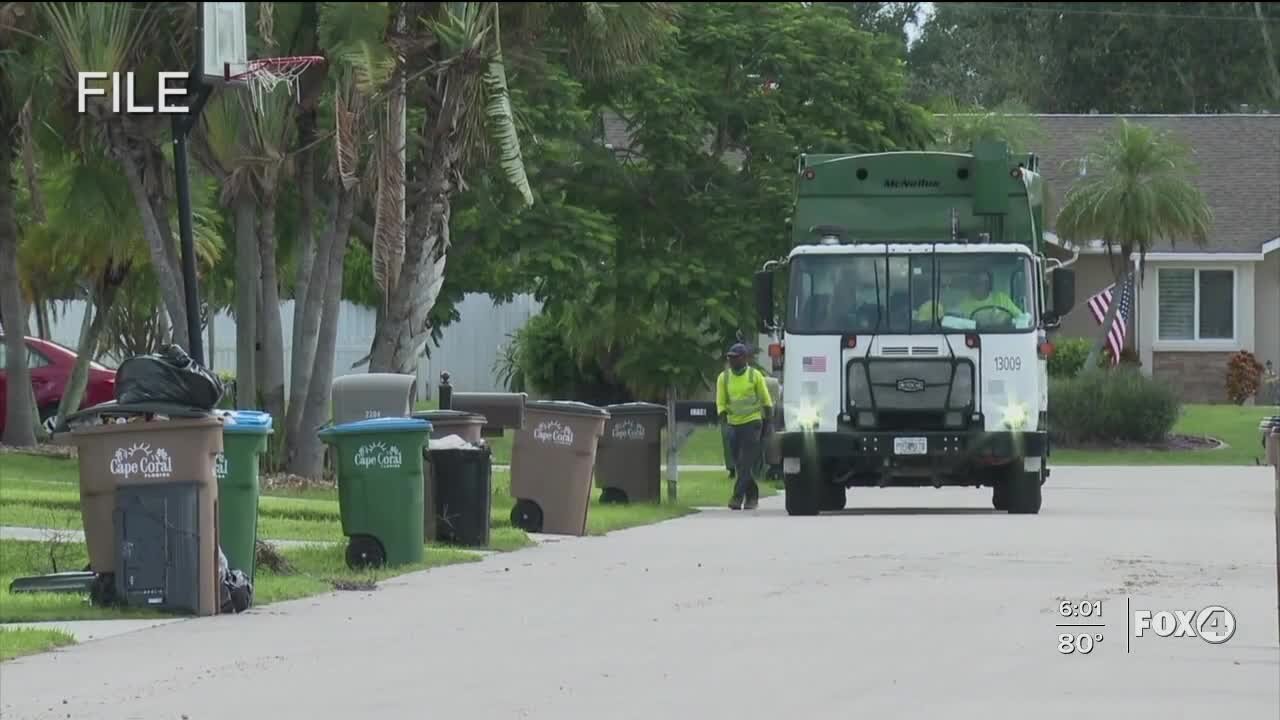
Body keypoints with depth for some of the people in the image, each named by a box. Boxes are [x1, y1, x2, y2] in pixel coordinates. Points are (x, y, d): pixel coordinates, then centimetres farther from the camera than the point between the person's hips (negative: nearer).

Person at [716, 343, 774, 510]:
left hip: (752, 423, -4)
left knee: (745, 463, -14)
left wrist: (767, 423, 4)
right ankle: (752, 496, 22)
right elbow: (720, 402, 2)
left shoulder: (755, 376, -3)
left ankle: (737, 497, -19)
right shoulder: (724, 377, 3)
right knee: (740, 464, 9)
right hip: (733, 425, 4)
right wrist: (723, 416, -16)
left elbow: (766, 400, 4)